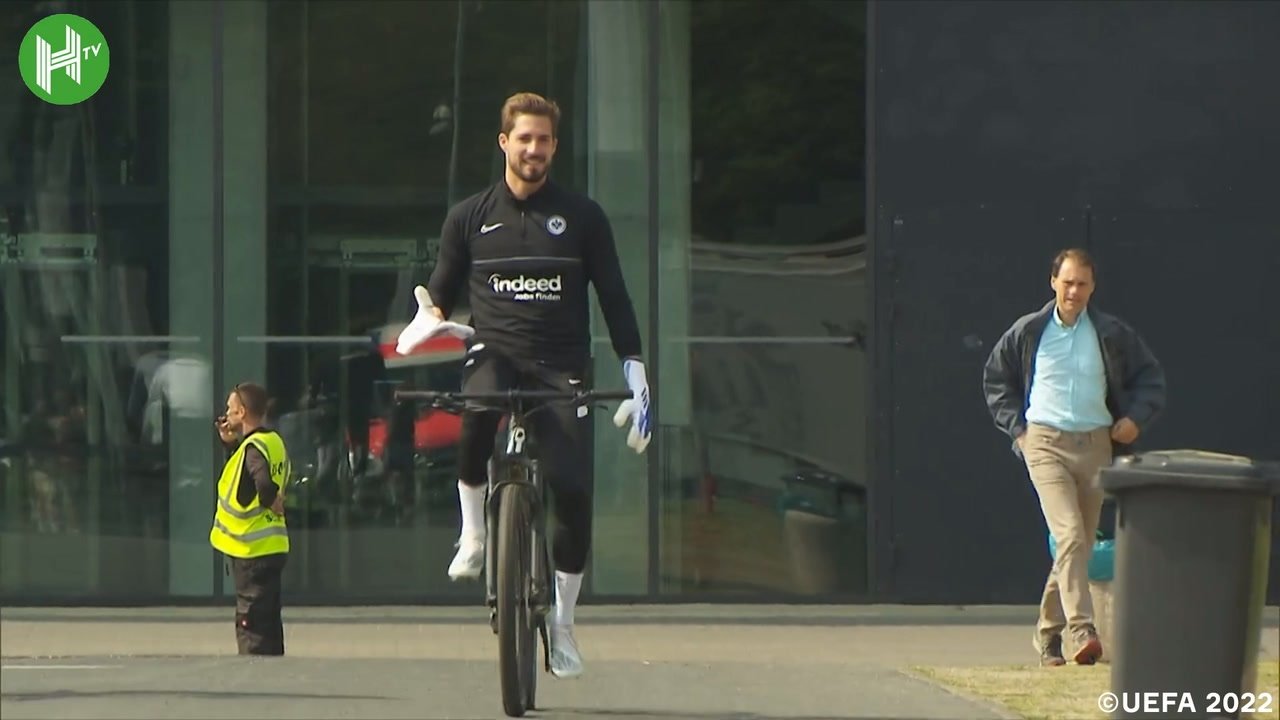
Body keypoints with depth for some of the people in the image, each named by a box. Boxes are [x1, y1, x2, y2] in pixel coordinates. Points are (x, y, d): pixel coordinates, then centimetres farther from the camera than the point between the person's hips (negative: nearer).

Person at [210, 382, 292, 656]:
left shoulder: (253, 446, -17)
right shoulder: (273, 441, 11)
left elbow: (263, 482, -36)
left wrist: (271, 501, -18)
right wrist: (231, 443, 16)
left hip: (252, 550, -9)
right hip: (272, 546, 9)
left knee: (250, 624, -7)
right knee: (268, 621, 15)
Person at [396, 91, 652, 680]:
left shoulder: (581, 217, 7)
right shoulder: (469, 218, 9)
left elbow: (614, 296, 9)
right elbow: (443, 289, 16)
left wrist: (635, 371, 1)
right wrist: (430, 317, -7)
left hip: (561, 365, 0)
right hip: (494, 352, 0)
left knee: (572, 489, -14)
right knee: (478, 410, -38)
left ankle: (562, 620, 3)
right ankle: (473, 531, -17)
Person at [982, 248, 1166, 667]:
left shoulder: (1112, 334, 4)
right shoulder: (1029, 332, 3)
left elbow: (1150, 377, 16)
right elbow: (995, 378, 17)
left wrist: (1136, 418, 2)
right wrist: (1015, 426, 8)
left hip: (1096, 445, 3)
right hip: (1045, 444, -3)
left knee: (1081, 544, 7)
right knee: (1070, 535, -20)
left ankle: (1048, 630, 22)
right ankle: (1082, 631, -30)